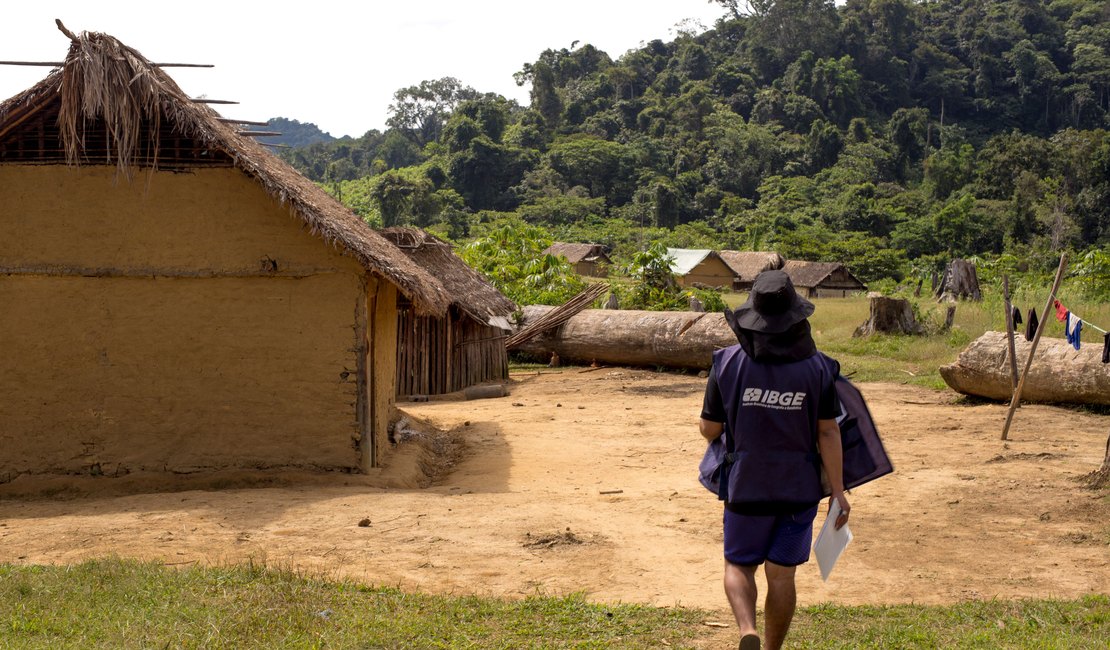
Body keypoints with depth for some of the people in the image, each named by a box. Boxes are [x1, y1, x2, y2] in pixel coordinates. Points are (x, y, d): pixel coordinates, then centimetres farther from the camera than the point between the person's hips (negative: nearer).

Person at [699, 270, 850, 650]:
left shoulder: (728, 363, -10)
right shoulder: (816, 366, -9)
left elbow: (709, 430, -4)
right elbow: (828, 432, -8)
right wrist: (838, 490, -3)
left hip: (746, 487, -1)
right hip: (799, 489, 1)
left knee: (739, 566, 14)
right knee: (781, 574, 12)